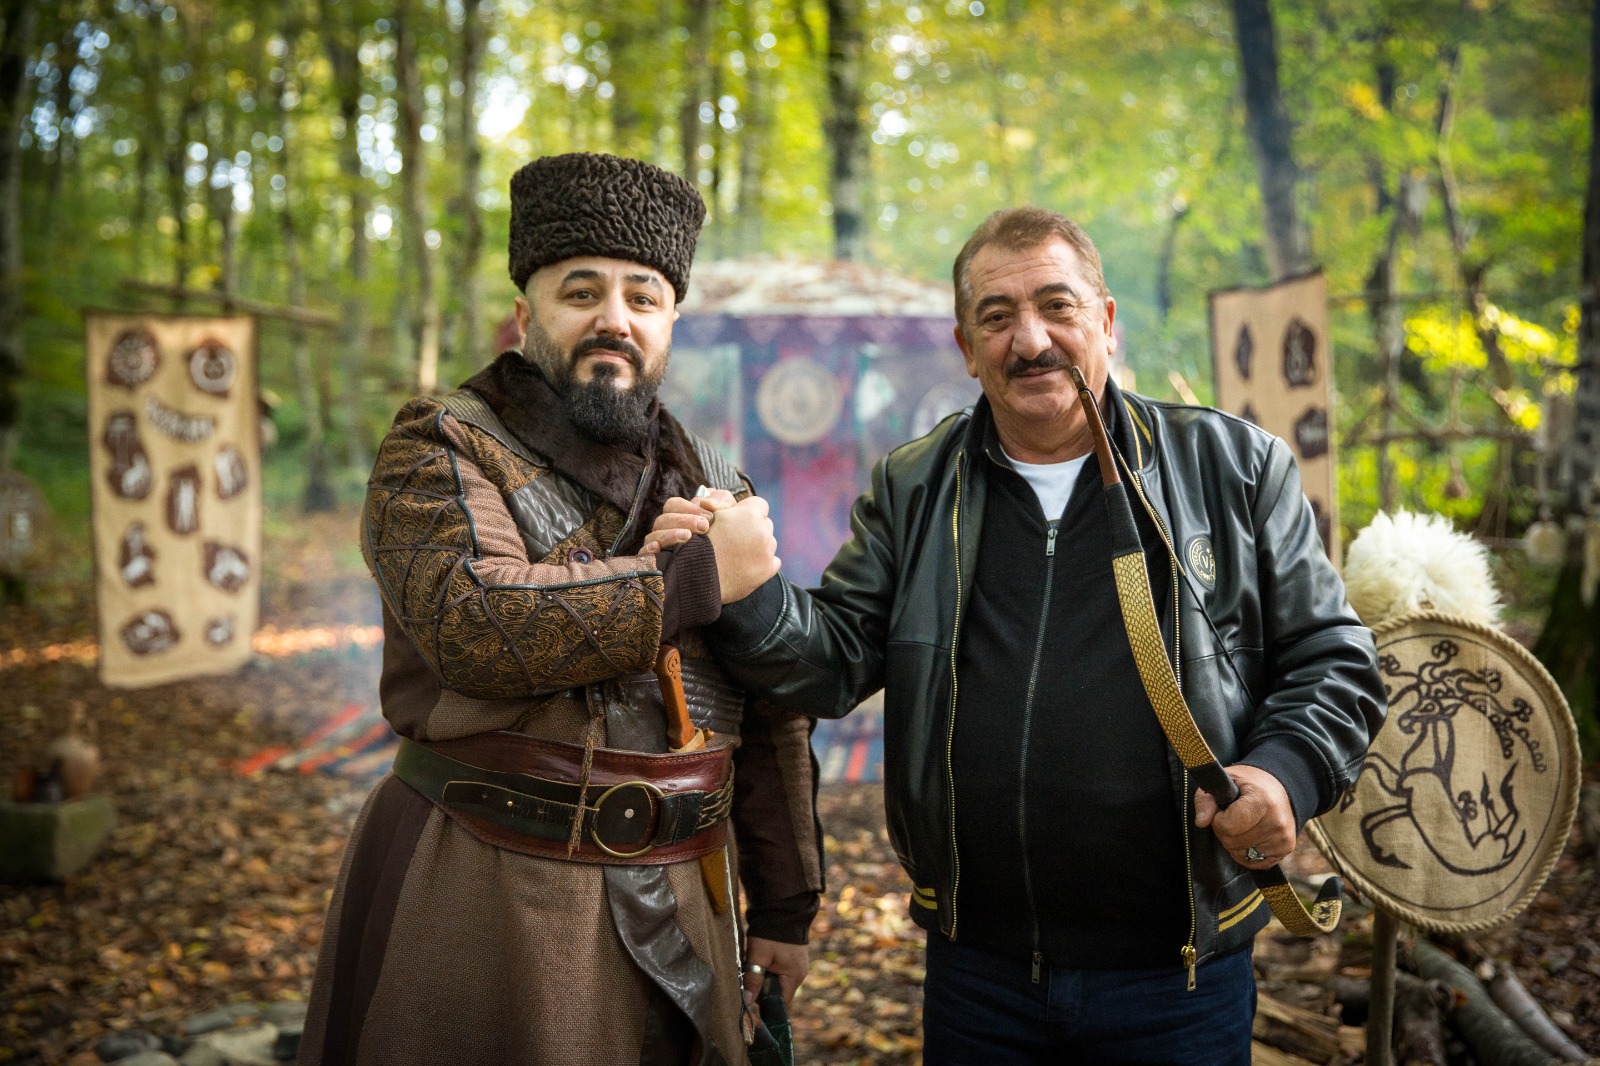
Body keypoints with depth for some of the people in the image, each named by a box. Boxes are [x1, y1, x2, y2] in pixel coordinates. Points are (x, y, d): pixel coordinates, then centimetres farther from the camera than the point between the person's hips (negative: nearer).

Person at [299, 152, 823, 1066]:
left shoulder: (716, 485, 10)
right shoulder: (442, 445, -5)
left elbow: (772, 723, 12)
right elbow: (473, 619, -25)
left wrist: (785, 906, 11)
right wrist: (699, 576, -18)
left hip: (681, 912, 5)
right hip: (486, 900, -4)